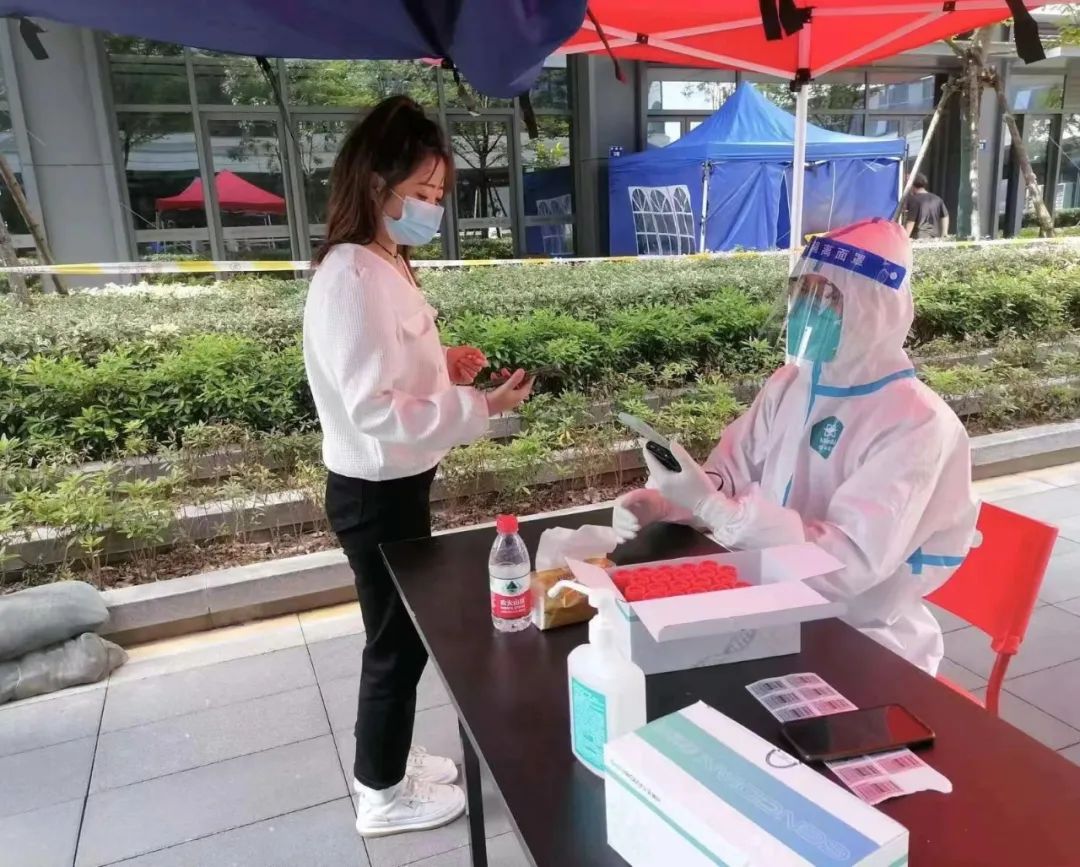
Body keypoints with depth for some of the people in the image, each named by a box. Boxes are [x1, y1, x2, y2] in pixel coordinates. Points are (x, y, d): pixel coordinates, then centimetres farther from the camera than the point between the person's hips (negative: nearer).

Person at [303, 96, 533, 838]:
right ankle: (385, 796, 30)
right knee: (399, 640, 8)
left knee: (402, 633, 21)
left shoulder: (385, 266, 8)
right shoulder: (350, 280, -23)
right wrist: (481, 408, -26)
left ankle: (386, 762, 42)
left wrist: (444, 366, 1)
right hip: (375, 492, -9)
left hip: (396, 484, 9)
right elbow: (374, 411, -27)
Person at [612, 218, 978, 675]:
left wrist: (711, 506, -35)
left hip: (865, 641, -5)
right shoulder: (789, 384, 1)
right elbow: (732, 472, 5)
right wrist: (662, 501, -16)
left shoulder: (916, 425, -20)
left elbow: (850, 560, -28)